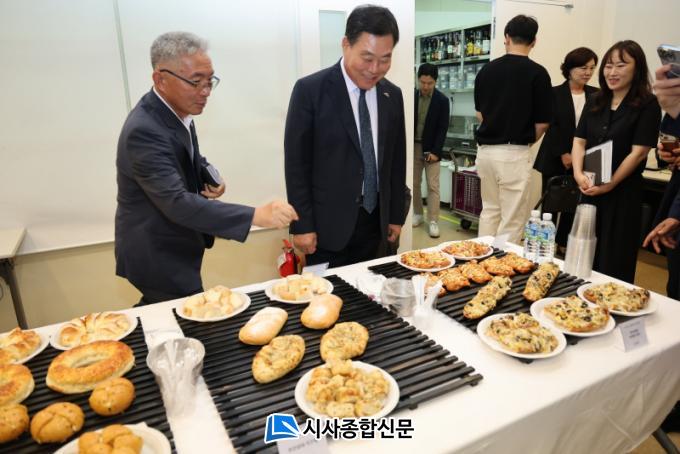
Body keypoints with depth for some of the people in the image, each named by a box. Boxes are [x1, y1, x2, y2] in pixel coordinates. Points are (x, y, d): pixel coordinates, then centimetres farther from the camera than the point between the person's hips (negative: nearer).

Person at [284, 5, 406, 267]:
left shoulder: (393, 95, 6)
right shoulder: (310, 90, -9)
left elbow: (396, 160, 12)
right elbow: (296, 163, -9)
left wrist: (396, 215, 12)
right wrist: (302, 225, -11)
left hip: (374, 221, 5)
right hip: (327, 223, -4)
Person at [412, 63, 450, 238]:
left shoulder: (442, 100, -6)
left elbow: (443, 128, -6)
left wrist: (435, 151, -13)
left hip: (431, 149, -3)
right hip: (414, 146, 3)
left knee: (433, 186, -4)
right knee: (414, 183, 9)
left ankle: (433, 221, -1)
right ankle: (417, 214, 24)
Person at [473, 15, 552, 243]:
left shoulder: (486, 69, 5)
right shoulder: (537, 73, -8)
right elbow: (542, 123, -4)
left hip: (485, 150, 6)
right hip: (514, 153, -5)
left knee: (489, 210, 19)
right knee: (512, 220, 4)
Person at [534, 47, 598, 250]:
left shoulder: (595, 95, 10)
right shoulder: (555, 93, 1)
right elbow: (550, 126, -5)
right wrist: (564, 154, -12)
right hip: (556, 159, -3)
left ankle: (564, 247, 14)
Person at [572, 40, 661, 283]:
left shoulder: (647, 105, -5)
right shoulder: (595, 103, 11)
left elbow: (638, 152, -11)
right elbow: (579, 141, 6)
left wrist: (609, 185, -16)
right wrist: (578, 174, -11)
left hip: (622, 193, -4)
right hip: (589, 190, 5)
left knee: (615, 262, 3)